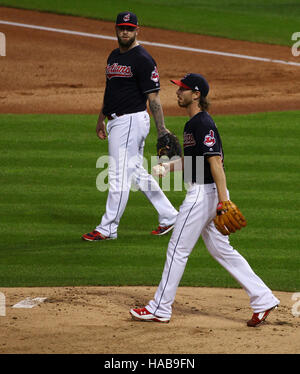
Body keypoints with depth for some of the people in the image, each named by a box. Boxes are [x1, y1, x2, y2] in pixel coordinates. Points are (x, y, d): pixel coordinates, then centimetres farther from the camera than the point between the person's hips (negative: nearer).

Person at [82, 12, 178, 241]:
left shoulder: (143, 59, -13)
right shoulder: (114, 56, 15)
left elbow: (154, 97, -16)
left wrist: (162, 130, -21)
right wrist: (101, 119, 27)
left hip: (131, 120, -10)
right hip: (116, 122, 10)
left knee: (119, 175, -7)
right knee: (137, 173, 14)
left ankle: (108, 229, -2)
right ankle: (169, 217, 23)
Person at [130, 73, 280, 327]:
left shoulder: (203, 124, -18)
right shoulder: (193, 123, 14)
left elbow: (216, 162, -24)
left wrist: (223, 201, -29)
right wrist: (168, 167, 9)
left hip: (205, 193, -10)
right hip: (202, 194, 10)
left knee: (178, 250, -1)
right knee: (220, 249, 14)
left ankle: (160, 309, 8)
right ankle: (263, 300, 13)